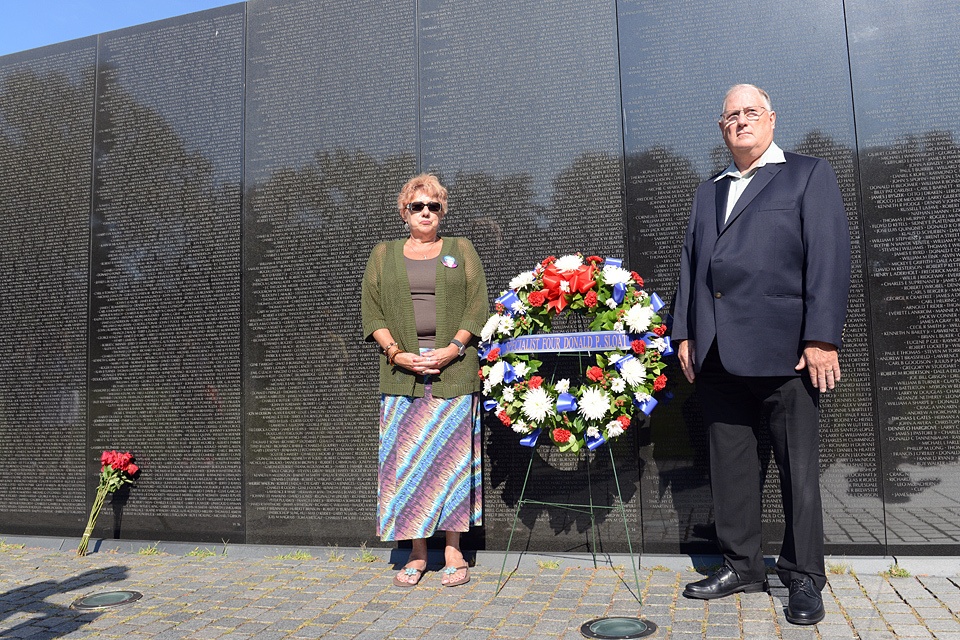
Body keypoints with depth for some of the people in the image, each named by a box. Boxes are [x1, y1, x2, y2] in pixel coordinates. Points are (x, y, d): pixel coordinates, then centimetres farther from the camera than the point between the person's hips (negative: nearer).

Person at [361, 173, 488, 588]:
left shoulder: (461, 250, 12)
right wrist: (396, 352, -8)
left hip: (454, 371, -1)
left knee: (453, 457, -1)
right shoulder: (384, 254, 15)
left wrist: (454, 348, -11)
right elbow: (371, 309, 7)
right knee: (407, 460, 0)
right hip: (402, 372, 1)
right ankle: (417, 554, 10)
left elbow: (477, 305, 3)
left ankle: (453, 552, 8)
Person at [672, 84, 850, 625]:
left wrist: (822, 338, -14)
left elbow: (829, 258, -5)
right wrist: (685, 333, 10)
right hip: (719, 356, 6)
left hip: (785, 353, -5)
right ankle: (743, 566, 22)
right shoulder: (709, 192, 21)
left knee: (799, 470, 3)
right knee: (731, 467, 10)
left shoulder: (809, 175, 4)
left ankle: (805, 577, 16)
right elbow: (691, 264, 19)